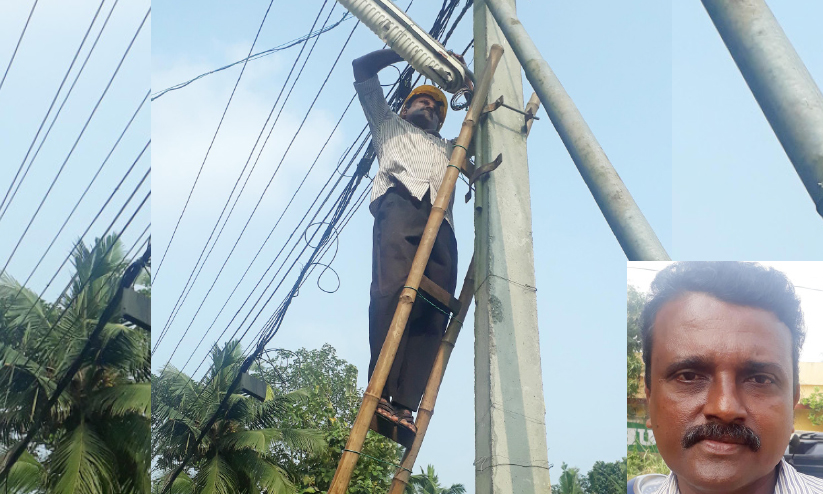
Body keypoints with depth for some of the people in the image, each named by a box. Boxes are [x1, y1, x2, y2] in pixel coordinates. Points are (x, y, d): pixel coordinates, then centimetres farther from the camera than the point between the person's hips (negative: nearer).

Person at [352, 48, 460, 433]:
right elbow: (363, 68, 36)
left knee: (434, 313, -16)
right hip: (401, 201, -4)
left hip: (440, 221, 4)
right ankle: (379, 393, -36)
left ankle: (404, 404, -26)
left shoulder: (448, 149, 44)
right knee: (393, 290, -28)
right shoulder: (389, 124, 37)